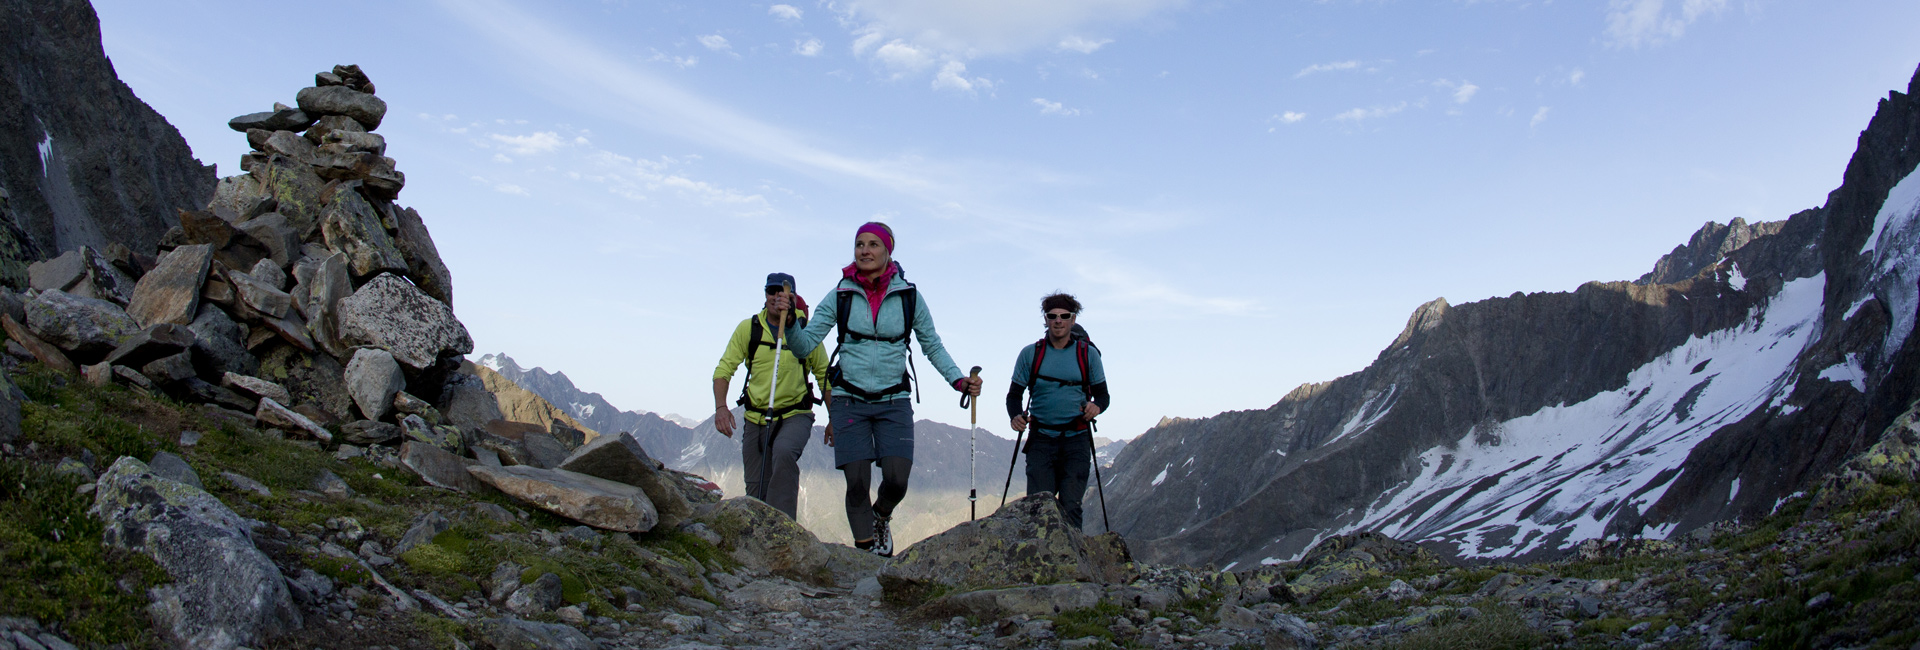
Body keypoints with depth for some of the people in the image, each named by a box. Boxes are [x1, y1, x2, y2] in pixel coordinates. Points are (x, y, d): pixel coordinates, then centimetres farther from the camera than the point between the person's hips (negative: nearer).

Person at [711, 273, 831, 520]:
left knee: (783, 452, -34)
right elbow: (724, 369, 0)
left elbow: (825, 375, 5)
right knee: (756, 491, 3)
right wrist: (720, 407, -17)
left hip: (795, 415, -3)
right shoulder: (748, 328, -1)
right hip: (756, 419, 3)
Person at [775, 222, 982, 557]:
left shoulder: (908, 296, 0)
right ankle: (867, 549, 14)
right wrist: (789, 323, -23)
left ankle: (881, 517, 25)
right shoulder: (841, 295, 0)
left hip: (894, 401, 0)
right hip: (849, 400, 0)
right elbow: (805, 344, -3)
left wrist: (958, 380, -3)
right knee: (857, 483, -5)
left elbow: (932, 345, 9)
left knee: (896, 480, -10)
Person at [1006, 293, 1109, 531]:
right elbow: (1014, 394, 10)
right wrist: (1016, 416, -12)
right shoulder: (1030, 353, 6)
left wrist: (1096, 406, -16)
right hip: (1041, 440, 1)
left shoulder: (1088, 353, 6)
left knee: (1070, 507, -9)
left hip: (1076, 440, 0)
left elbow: (1102, 394, 9)